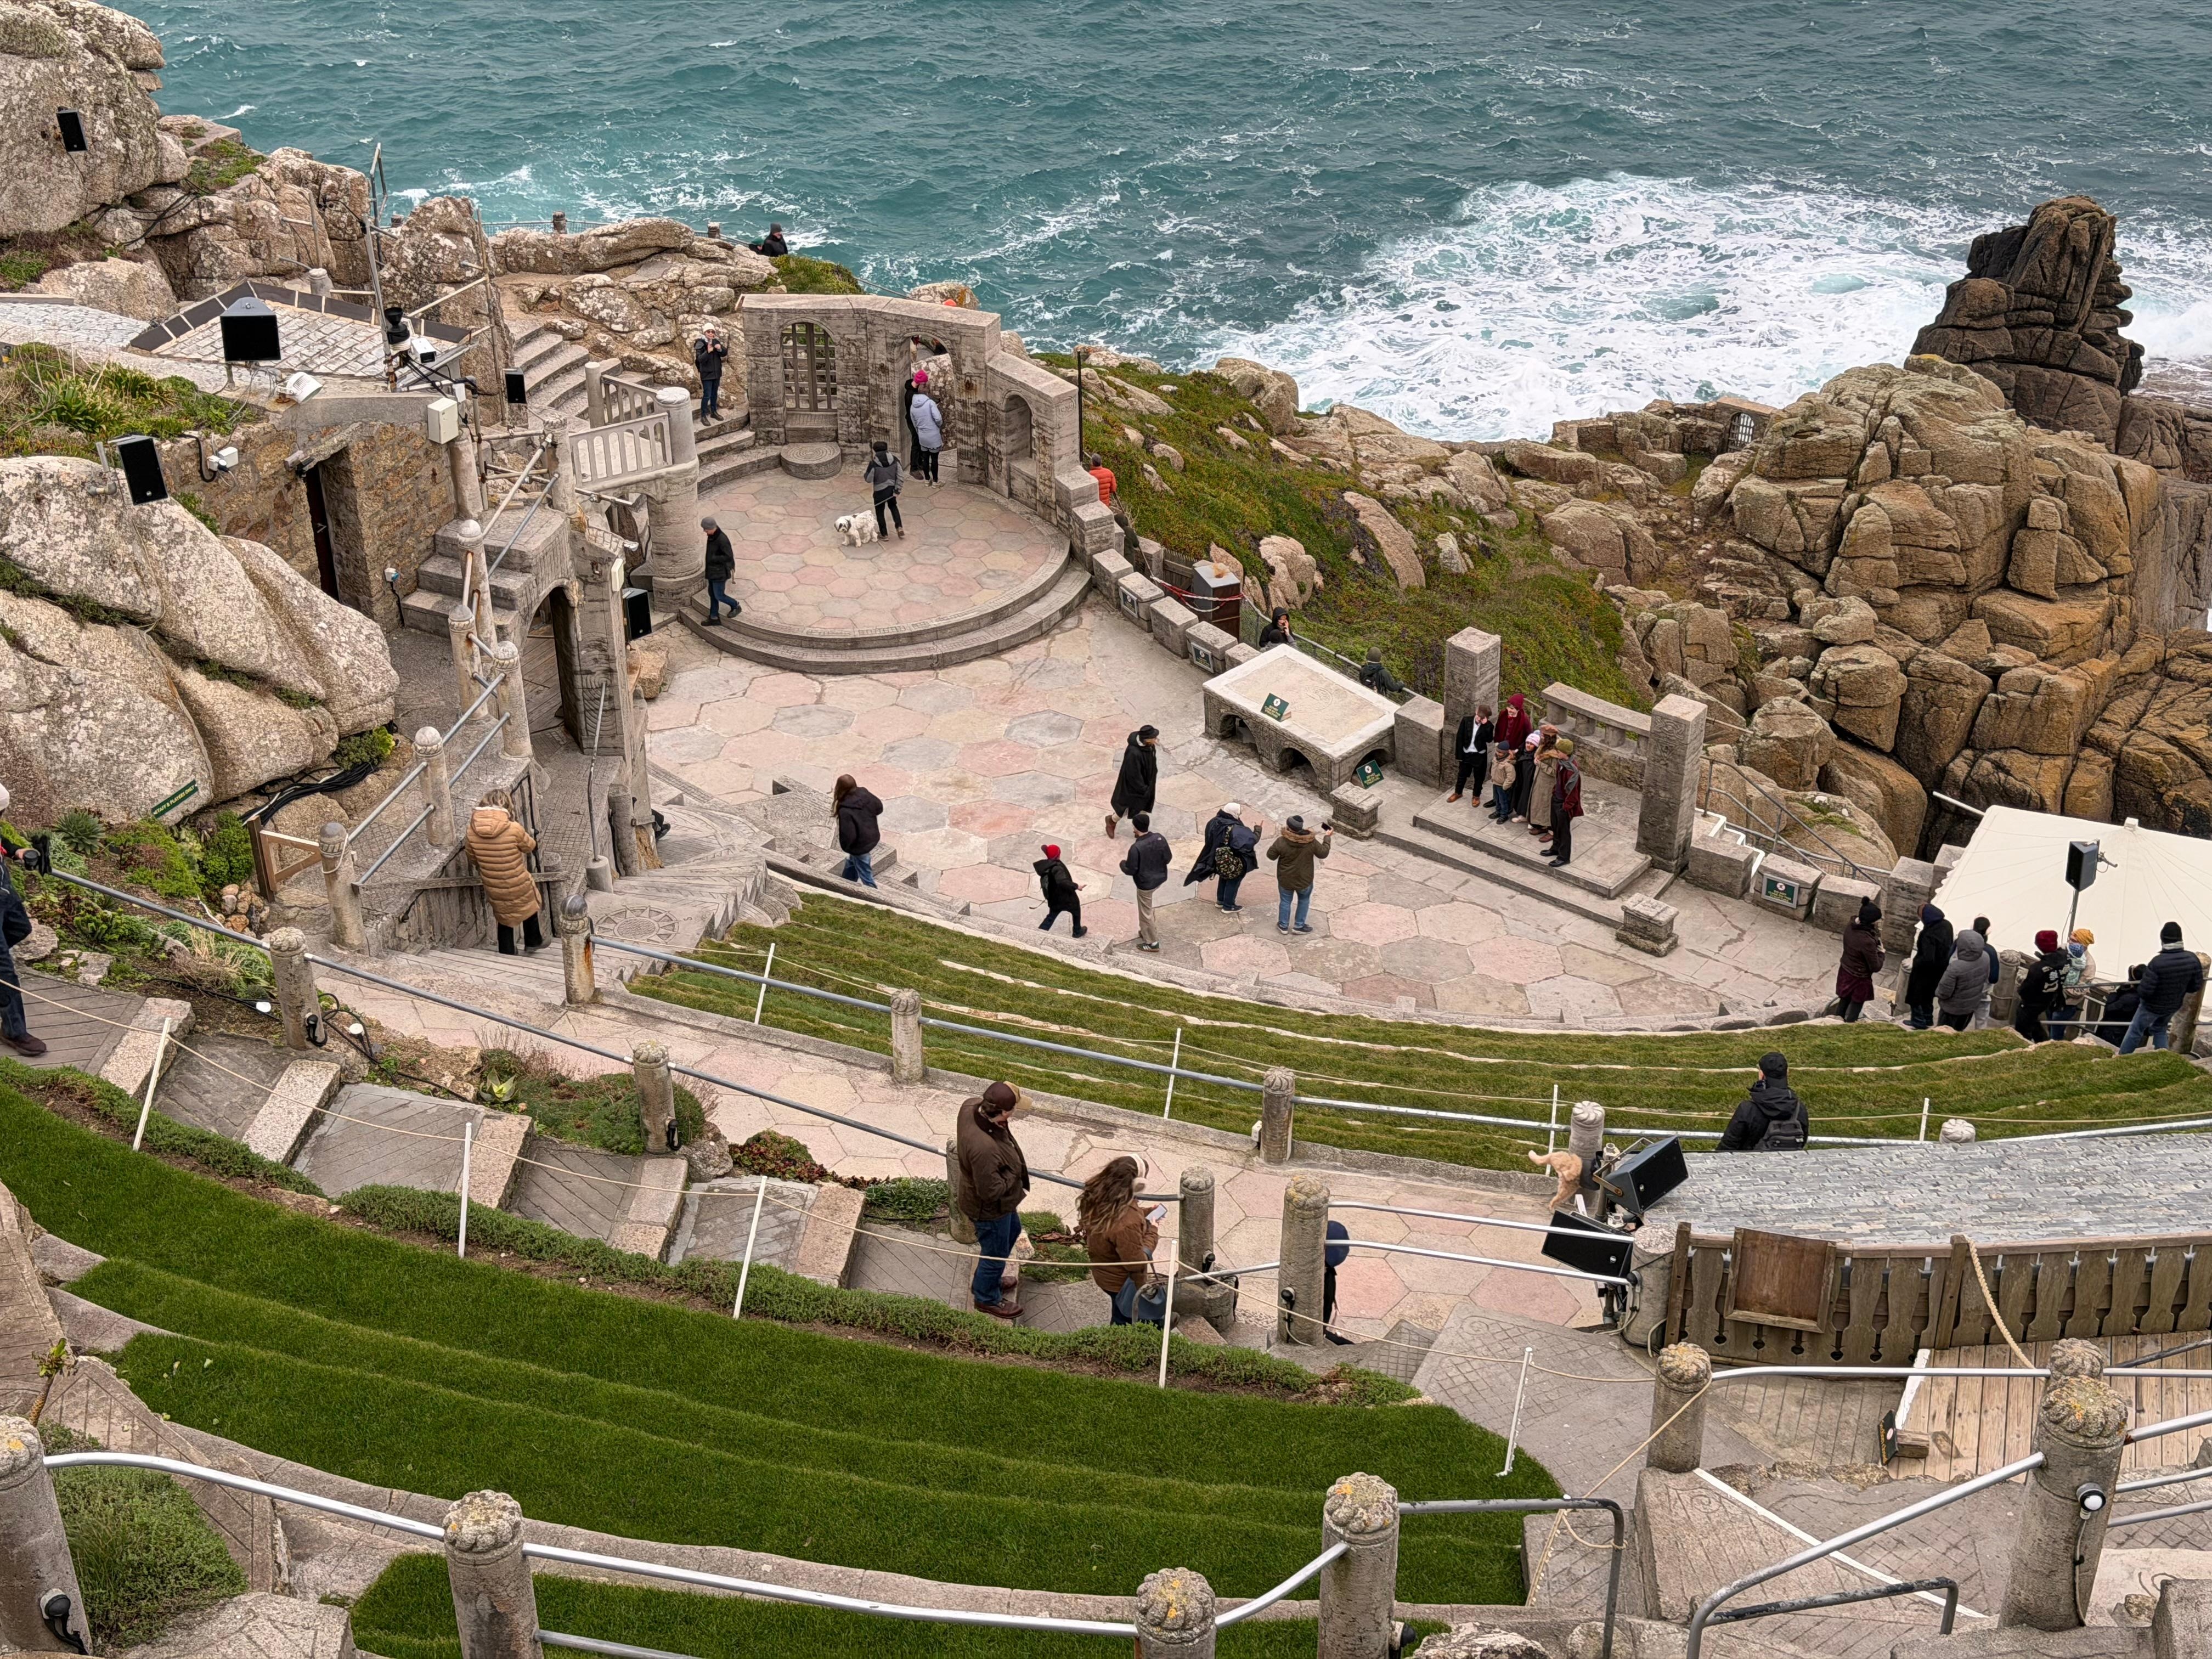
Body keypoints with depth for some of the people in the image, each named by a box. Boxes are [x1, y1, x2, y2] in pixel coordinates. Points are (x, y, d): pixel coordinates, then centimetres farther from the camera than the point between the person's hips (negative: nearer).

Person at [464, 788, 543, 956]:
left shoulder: (472, 831, -14)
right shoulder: (514, 829, -26)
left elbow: (473, 859, 2)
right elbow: (530, 847, -6)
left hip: (494, 890, 2)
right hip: (519, 888, -2)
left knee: (504, 920, 24)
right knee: (529, 908, 27)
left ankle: (507, 955, 34)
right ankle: (533, 943, 45)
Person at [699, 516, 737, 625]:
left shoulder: (722, 539, -31)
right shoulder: (712, 534, -3)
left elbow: (729, 557, -28)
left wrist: (713, 559, -24)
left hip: (720, 573, -9)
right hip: (713, 571, 9)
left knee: (719, 596, 5)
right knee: (712, 593, 17)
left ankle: (735, 606, 31)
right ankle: (714, 618, 30)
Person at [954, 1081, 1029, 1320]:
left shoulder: (971, 1106, -22)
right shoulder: (984, 1148, -47)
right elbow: (991, 1191, -35)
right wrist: (1015, 1173, -20)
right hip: (989, 1209, -9)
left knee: (1012, 1231, 35)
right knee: (995, 1254, 18)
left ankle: (989, 1279, 58)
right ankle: (987, 1298, 46)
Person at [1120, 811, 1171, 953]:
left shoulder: (1136, 848, -30)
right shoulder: (1160, 838, -13)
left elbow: (1130, 871, -21)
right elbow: (1168, 859, -2)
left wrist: (1123, 862, -1)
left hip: (1146, 884, -6)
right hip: (1160, 878, 6)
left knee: (1146, 913, 14)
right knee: (1147, 908, 29)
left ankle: (1152, 942, 27)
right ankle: (1148, 931, 44)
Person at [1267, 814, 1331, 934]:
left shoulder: (1281, 842, -24)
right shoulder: (1311, 842, -21)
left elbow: (1271, 855, -10)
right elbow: (1323, 854, -6)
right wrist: (1327, 838, 6)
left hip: (1285, 880, 0)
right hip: (1304, 880, 0)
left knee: (1285, 901, 21)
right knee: (1304, 901, 24)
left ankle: (1283, 926, 33)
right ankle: (1299, 926, 31)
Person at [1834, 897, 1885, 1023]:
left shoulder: (1850, 927, -14)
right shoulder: (1868, 942, -36)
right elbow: (1876, 967, -24)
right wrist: (1881, 952, -9)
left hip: (1845, 972, 8)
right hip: (1859, 979, -8)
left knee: (1844, 1001, 27)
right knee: (1855, 1007, 14)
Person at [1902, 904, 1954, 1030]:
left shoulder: (1929, 935, -35)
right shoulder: (1947, 926, -8)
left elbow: (1927, 959, -37)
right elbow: (1950, 947, 7)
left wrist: (1916, 962, -18)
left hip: (1924, 972, -8)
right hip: (1939, 970, 8)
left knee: (1916, 996, 13)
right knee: (1928, 996, 27)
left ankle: (1919, 1023, 23)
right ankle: (1928, 1019, 41)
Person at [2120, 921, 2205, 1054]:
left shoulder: (2157, 962, -33)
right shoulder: (2192, 959, -17)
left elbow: (2144, 992, -30)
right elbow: (2197, 986, -5)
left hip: (2153, 1007, -5)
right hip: (2174, 1007, 5)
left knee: (2135, 1032, 16)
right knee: (2160, 1030, 28)